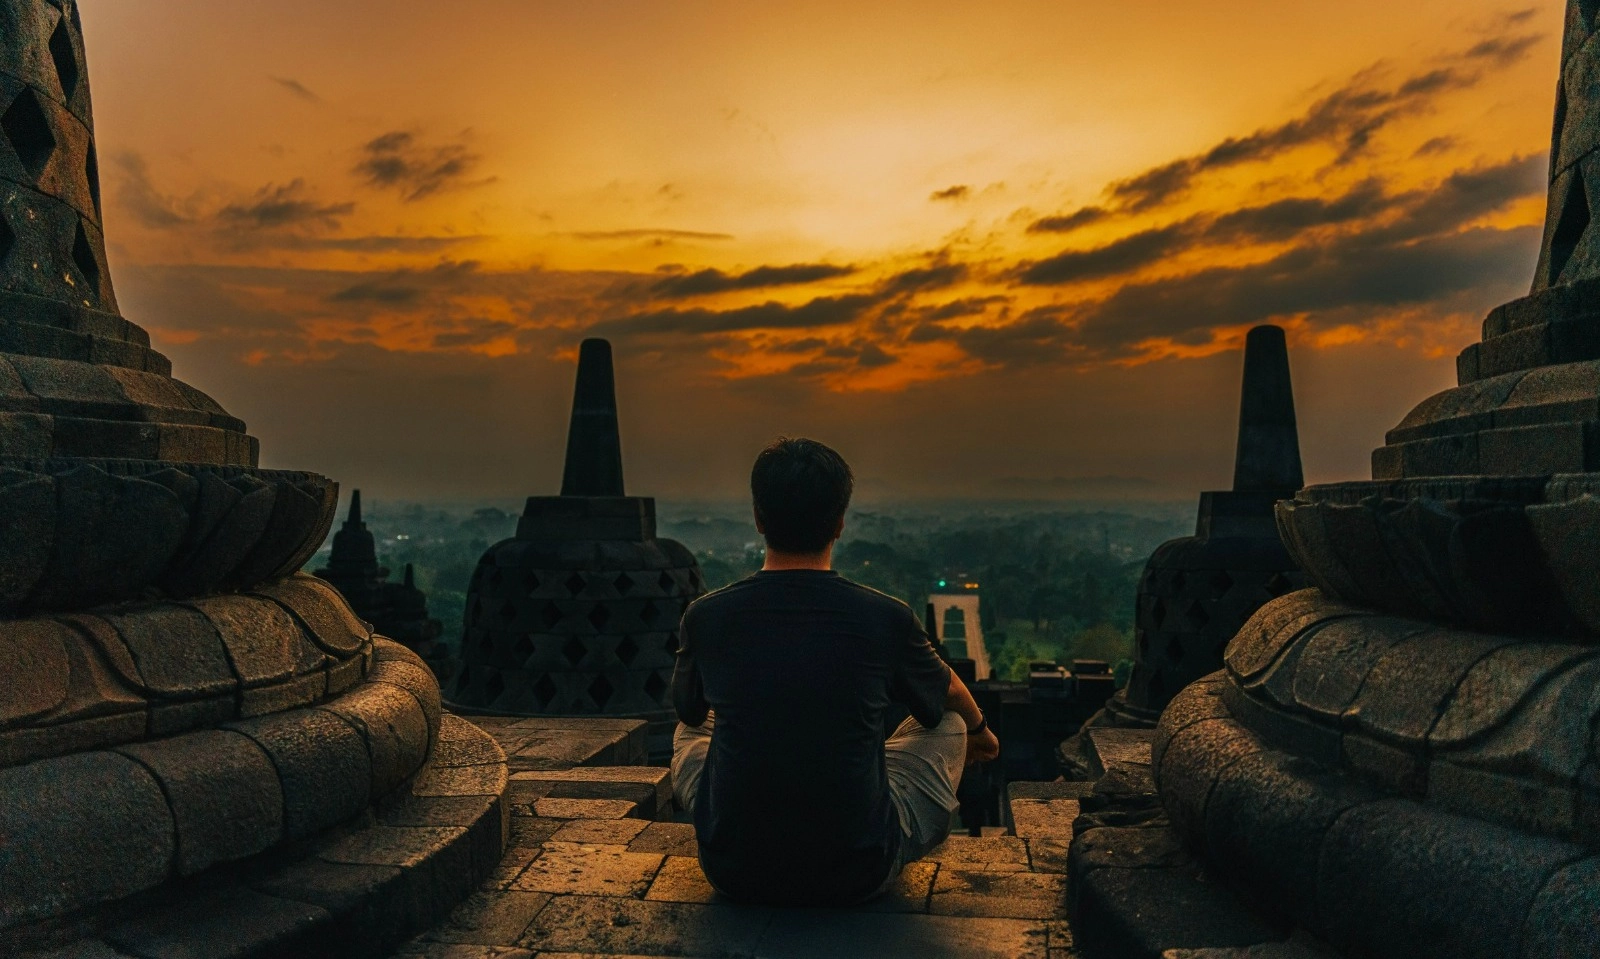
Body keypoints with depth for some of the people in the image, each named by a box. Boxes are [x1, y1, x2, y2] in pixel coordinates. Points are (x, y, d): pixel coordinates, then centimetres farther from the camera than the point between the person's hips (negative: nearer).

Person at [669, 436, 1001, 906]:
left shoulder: (706, 616, -10)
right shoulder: (888, 618, -11)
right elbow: (948, 693, 12)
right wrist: (979, 729, 37)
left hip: (733, 872, 2)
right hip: (859, 875, -1)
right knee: (948, 723, 22)